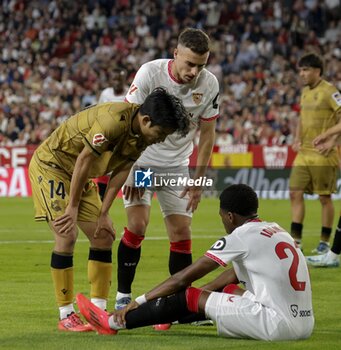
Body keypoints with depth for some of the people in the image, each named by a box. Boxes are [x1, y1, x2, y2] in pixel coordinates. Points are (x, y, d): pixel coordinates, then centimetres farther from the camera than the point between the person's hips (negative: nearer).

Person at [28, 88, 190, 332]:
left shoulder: (142, 136, -7)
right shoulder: (114, 121, -33)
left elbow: (120, 172, -1)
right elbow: (84, 161, -26)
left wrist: (104, 214, -6)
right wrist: (73, 207, -17)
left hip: (81, 175, 9)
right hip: (50, 163, -9)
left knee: (103, 236, 3)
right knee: (67, 235, -17)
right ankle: (66, 315, -11)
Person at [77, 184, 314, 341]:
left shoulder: (242, 236, -6)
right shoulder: (277, 231, 17)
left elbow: (184, 278, -2)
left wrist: (137, 302, 5)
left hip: (277, 326, -8)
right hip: (305, 325, 8)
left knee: (189, 297, 3)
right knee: (230, 289, 28)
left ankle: (114, 323, 13)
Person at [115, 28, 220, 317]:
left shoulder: (209, 84, -11)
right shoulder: (150, 73, -20)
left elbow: (207, 133, 0)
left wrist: (198, 181, -1)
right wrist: (129, 170, -15)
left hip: (177, 165, 3)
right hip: (141, 160, -3)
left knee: (181, 233, -2)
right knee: (137, 225, -16)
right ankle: (123, 297, -5)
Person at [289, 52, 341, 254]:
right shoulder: (305, 92, 14)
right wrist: (297, 140, 10)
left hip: (323, 155, -7)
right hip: (304, 153, 7)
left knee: (324, 197, 0)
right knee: (295, 193, 2)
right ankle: (296, 240, 6)